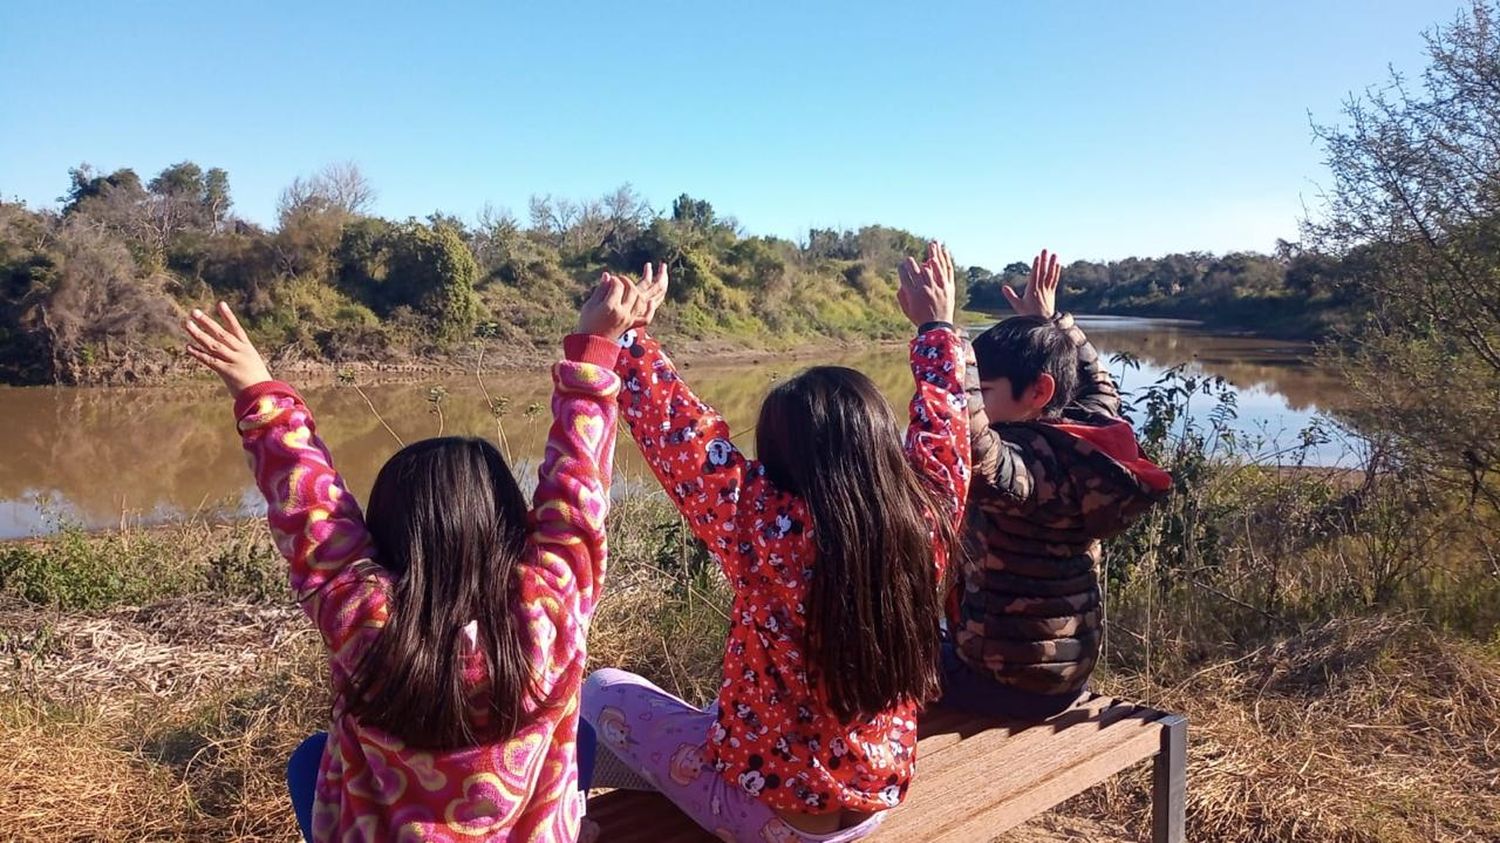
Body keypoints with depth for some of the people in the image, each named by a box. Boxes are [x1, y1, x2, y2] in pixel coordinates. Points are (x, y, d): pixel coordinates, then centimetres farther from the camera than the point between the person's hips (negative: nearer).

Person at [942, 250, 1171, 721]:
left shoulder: (1025, 463, -27)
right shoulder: (1081, 444, -3)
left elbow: (972, 447, -51)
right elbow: (1098, 388, 20)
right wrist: (1051, 321, 24)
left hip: (1008, 682, -8)